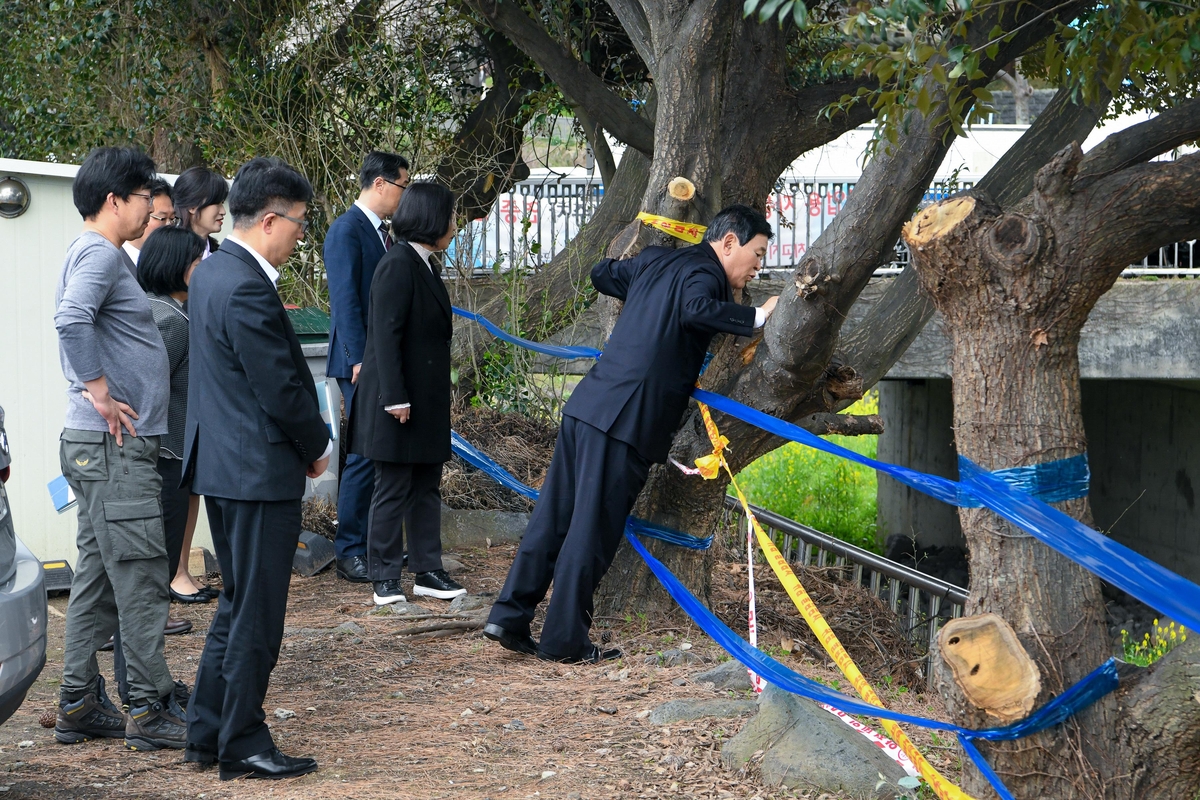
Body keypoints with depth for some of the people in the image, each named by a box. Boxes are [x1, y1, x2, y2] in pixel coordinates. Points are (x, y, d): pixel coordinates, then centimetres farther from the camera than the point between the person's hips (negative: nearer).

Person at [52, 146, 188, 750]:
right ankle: (151, 710, -4)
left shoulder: (99, 255, 19)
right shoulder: (98, 254, -13)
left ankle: (78, 708, 17)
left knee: (98, 575, 12)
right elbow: (71, 321, -30)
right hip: (113, 445, -10)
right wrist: (99, 391, -23)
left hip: (106, 446, 10)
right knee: (140, 577, -7)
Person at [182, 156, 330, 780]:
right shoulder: (248, 291, -22)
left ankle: (207, 734, 24)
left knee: (237, 605, 19)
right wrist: (317, 448, -2)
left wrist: (304, 441, 15)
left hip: (220, 464, 10)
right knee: (256, 616, 0)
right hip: (259, 471, -10)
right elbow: (281, 390, -20)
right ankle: (242, 746, 9)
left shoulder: (211, 274, 10)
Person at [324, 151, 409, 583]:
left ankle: (372, 543, 17)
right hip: (361, 362, -9)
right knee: (366, 454, -8)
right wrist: (359, 359, -21)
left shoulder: (381, 231, 16)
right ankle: (349, 552, -2)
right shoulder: (347, 229, -11)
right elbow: (345, 298, -17)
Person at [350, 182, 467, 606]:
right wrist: (395, 398, -22)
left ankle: (427, 570, 19)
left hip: (426, 398, 10)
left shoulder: (423, 265, 13)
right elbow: (386, 336, -20)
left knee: (427, 484, 12)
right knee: (393, 489, -2)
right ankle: (385, 578, 6)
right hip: (400, 398, -10)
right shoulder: (398, 266, -16)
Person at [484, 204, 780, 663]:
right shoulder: (704, 272, -6)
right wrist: (757, 316, -22)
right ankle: (564, 640, 3)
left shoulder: (657, 260, 20)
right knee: (593, 530, -3)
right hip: (627, 418, -8)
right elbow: (696, 310, -29)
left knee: (553, 517, 11)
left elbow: (602, 273, 37)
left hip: (589, 403, 9)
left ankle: (509, 617, 13)